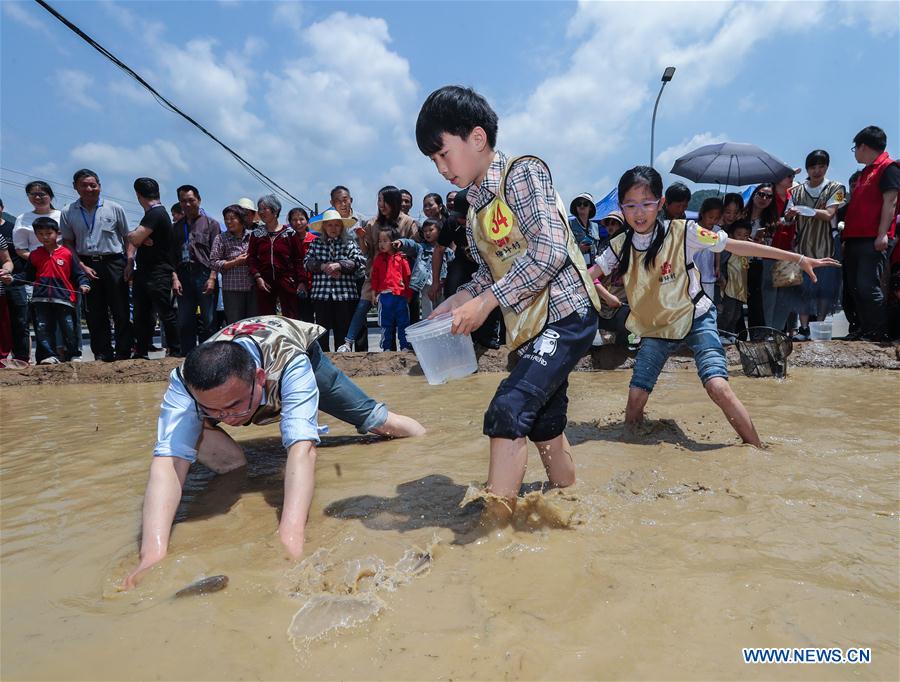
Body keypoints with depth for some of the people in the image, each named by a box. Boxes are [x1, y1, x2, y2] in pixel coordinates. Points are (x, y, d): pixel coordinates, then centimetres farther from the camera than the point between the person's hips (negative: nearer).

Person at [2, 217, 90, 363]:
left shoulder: (67, 254, 2)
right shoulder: (35, 255, 12)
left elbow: (78, 274, 3)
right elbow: (28, 276, 14)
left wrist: (83, 284, -14)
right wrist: (12, 279, 0)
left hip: (64, 298, -3)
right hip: (41, 299, 3)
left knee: (69, 329, 1)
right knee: (43, 329, 4)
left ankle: (74, 356, 12)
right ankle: (49, 356, 12)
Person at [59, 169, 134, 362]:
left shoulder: (114, 209, 4)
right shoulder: (68, 213, 8)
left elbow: (127, 238, 6)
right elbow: (68, 243, 8)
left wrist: (130, 263, -6)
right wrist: (82, 266, -5)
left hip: (114, 262, -2)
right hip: (87, 265, 2)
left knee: (121, 311, -3)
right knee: (94, 313, 6)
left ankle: (123, 353, 4)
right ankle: (102, 354, 14)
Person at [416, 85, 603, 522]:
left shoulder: (522, 173, -9)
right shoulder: (477, 207, 14)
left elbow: (549, 252, -22)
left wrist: (487, 302, -20)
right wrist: (459, 300, 2)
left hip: (566, 313, -9)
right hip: (531, 326, 9)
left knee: (508, 412, -21)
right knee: (544, 427, 14)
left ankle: (494, 523, -15)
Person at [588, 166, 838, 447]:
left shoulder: (681, 232, -15)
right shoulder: (620, 246, -5)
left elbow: (737, 246, -12)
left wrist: (799, 259, -10)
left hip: (695, 320, -3)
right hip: (655, 328, 3)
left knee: (717, 386, -21)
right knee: (636, 395, -4)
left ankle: (757, 450, -3)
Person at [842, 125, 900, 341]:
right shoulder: (866, 172, 25)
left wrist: (882, 234, -20)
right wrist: (847, 237, 19)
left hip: (873, 240, -9)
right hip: (856, 239, 9)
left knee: (867, 287, -14)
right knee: (855, 288, 7)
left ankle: (876, 337, -10)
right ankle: (864, 333, 12)